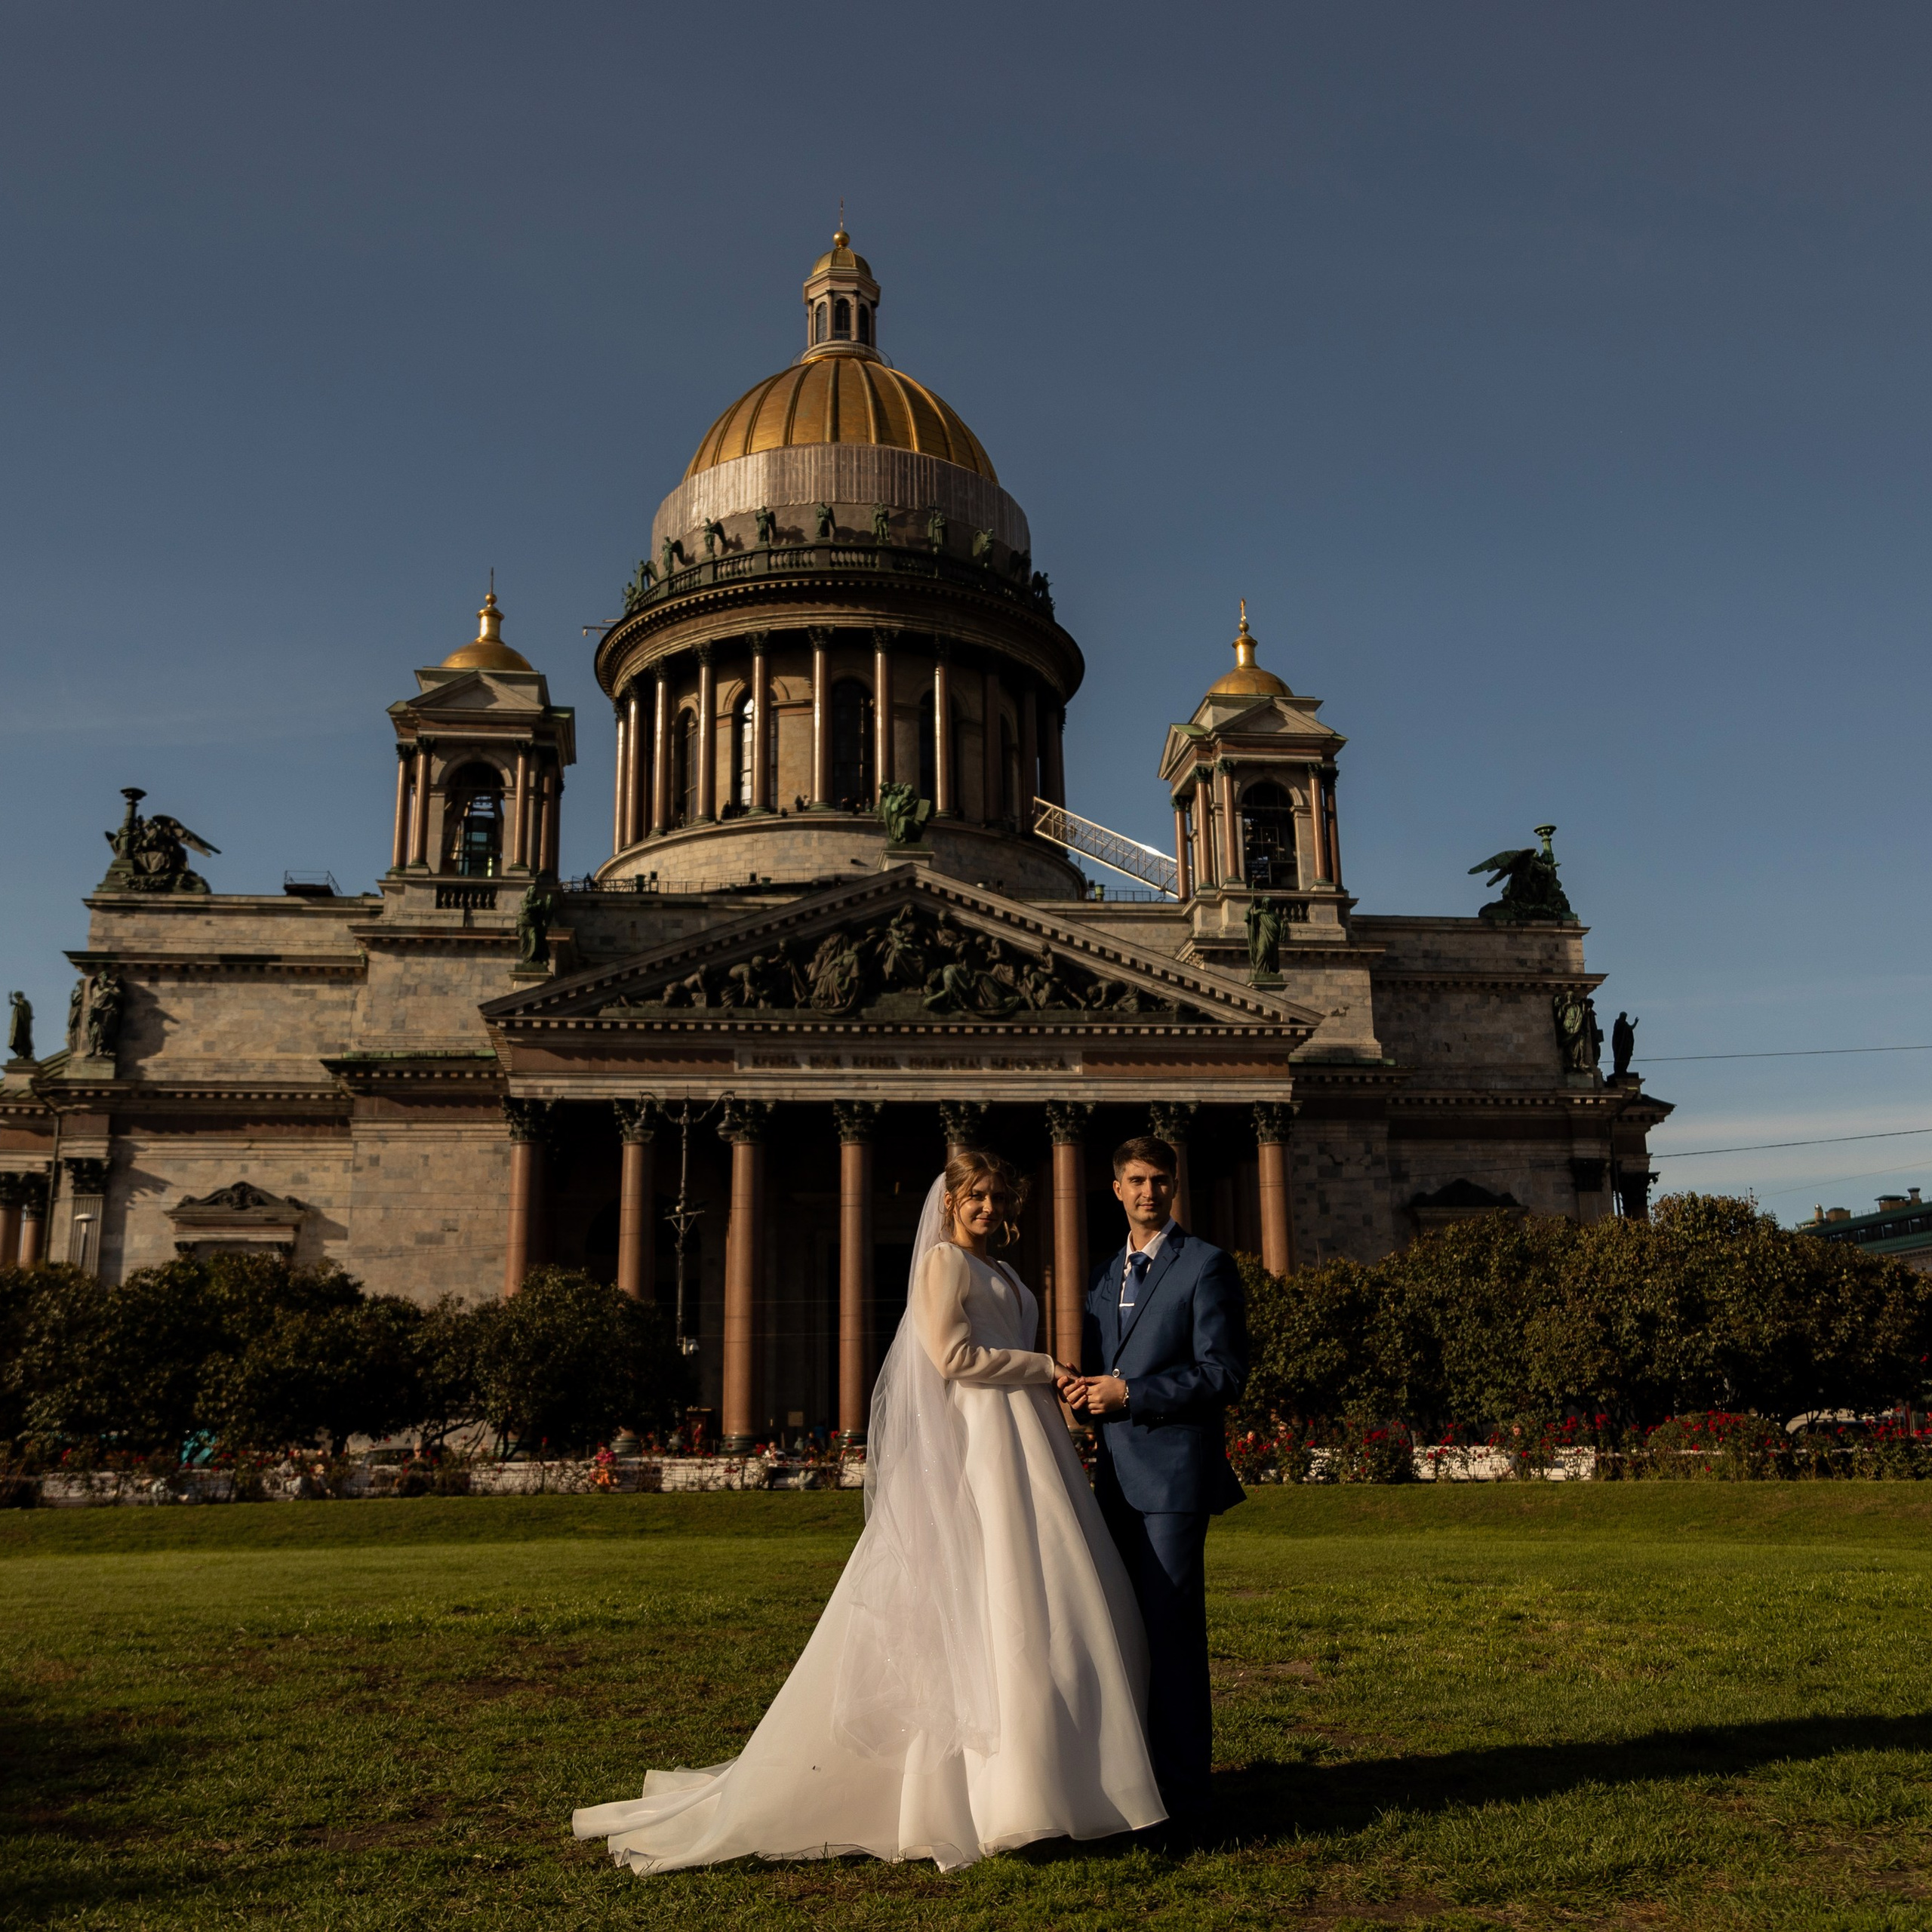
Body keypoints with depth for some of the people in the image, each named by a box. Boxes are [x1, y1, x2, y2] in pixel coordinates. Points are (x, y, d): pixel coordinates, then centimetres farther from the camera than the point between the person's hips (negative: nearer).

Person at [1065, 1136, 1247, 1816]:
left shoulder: (1205, 1265, -5)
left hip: (1173, 1472, -7)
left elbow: (1224, 1373, -12)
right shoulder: (1105, 1275, 17)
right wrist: (1086, 1392, 1)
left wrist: (1128, 1394, -15)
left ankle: (1181, 1783, 7)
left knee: (1172, 1628, -3)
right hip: (1118, 1474, 7)